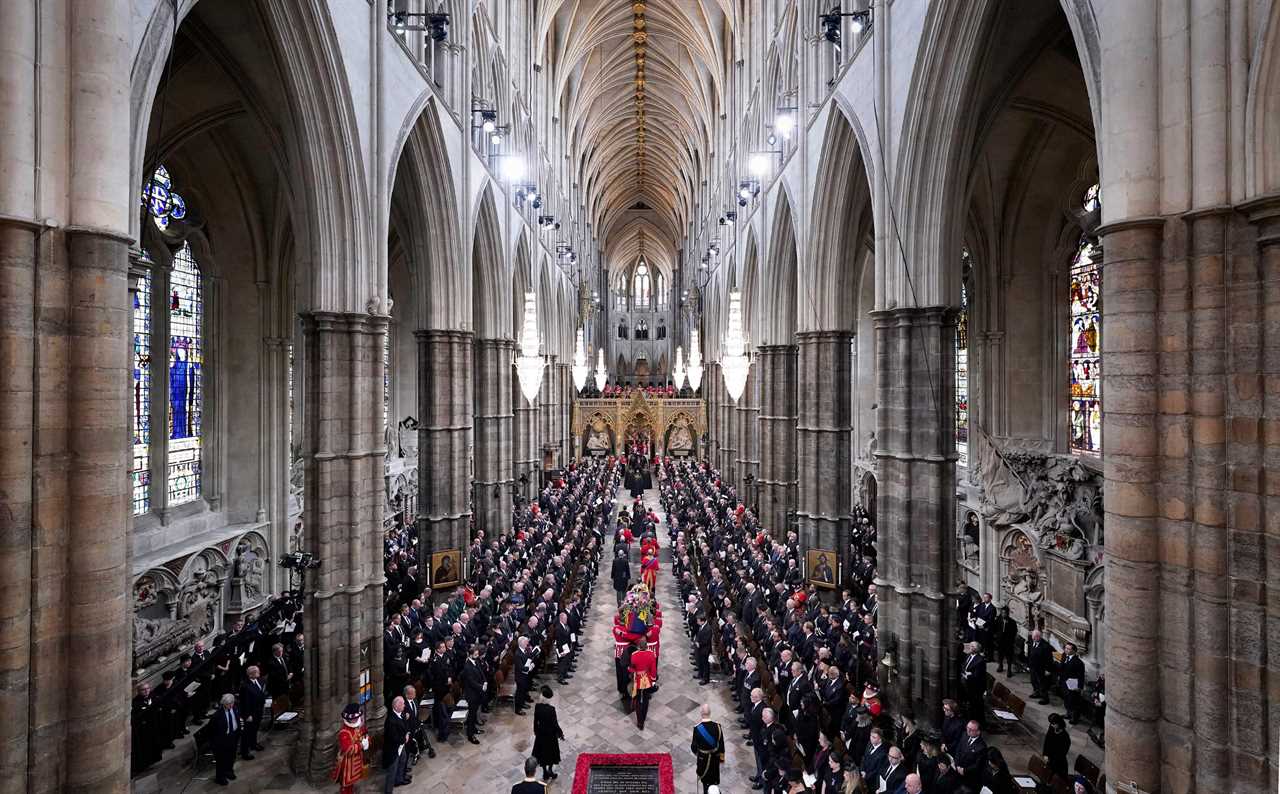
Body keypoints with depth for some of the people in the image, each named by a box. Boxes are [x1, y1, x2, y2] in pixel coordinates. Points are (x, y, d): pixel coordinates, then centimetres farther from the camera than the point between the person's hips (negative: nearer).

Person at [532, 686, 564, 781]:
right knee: (551, 751, 19)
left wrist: (536, 731, 14)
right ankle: (550, 771, 28)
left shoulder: (537, 706, -17)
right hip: (550, 733, -3)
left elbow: (535, 720, -4)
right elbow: (555, 723, -18)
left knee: (542, 751, 18)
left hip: (541, 732, 3)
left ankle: (545, 774, 29)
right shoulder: (551, 709, -27)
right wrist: (560, 733, -2)